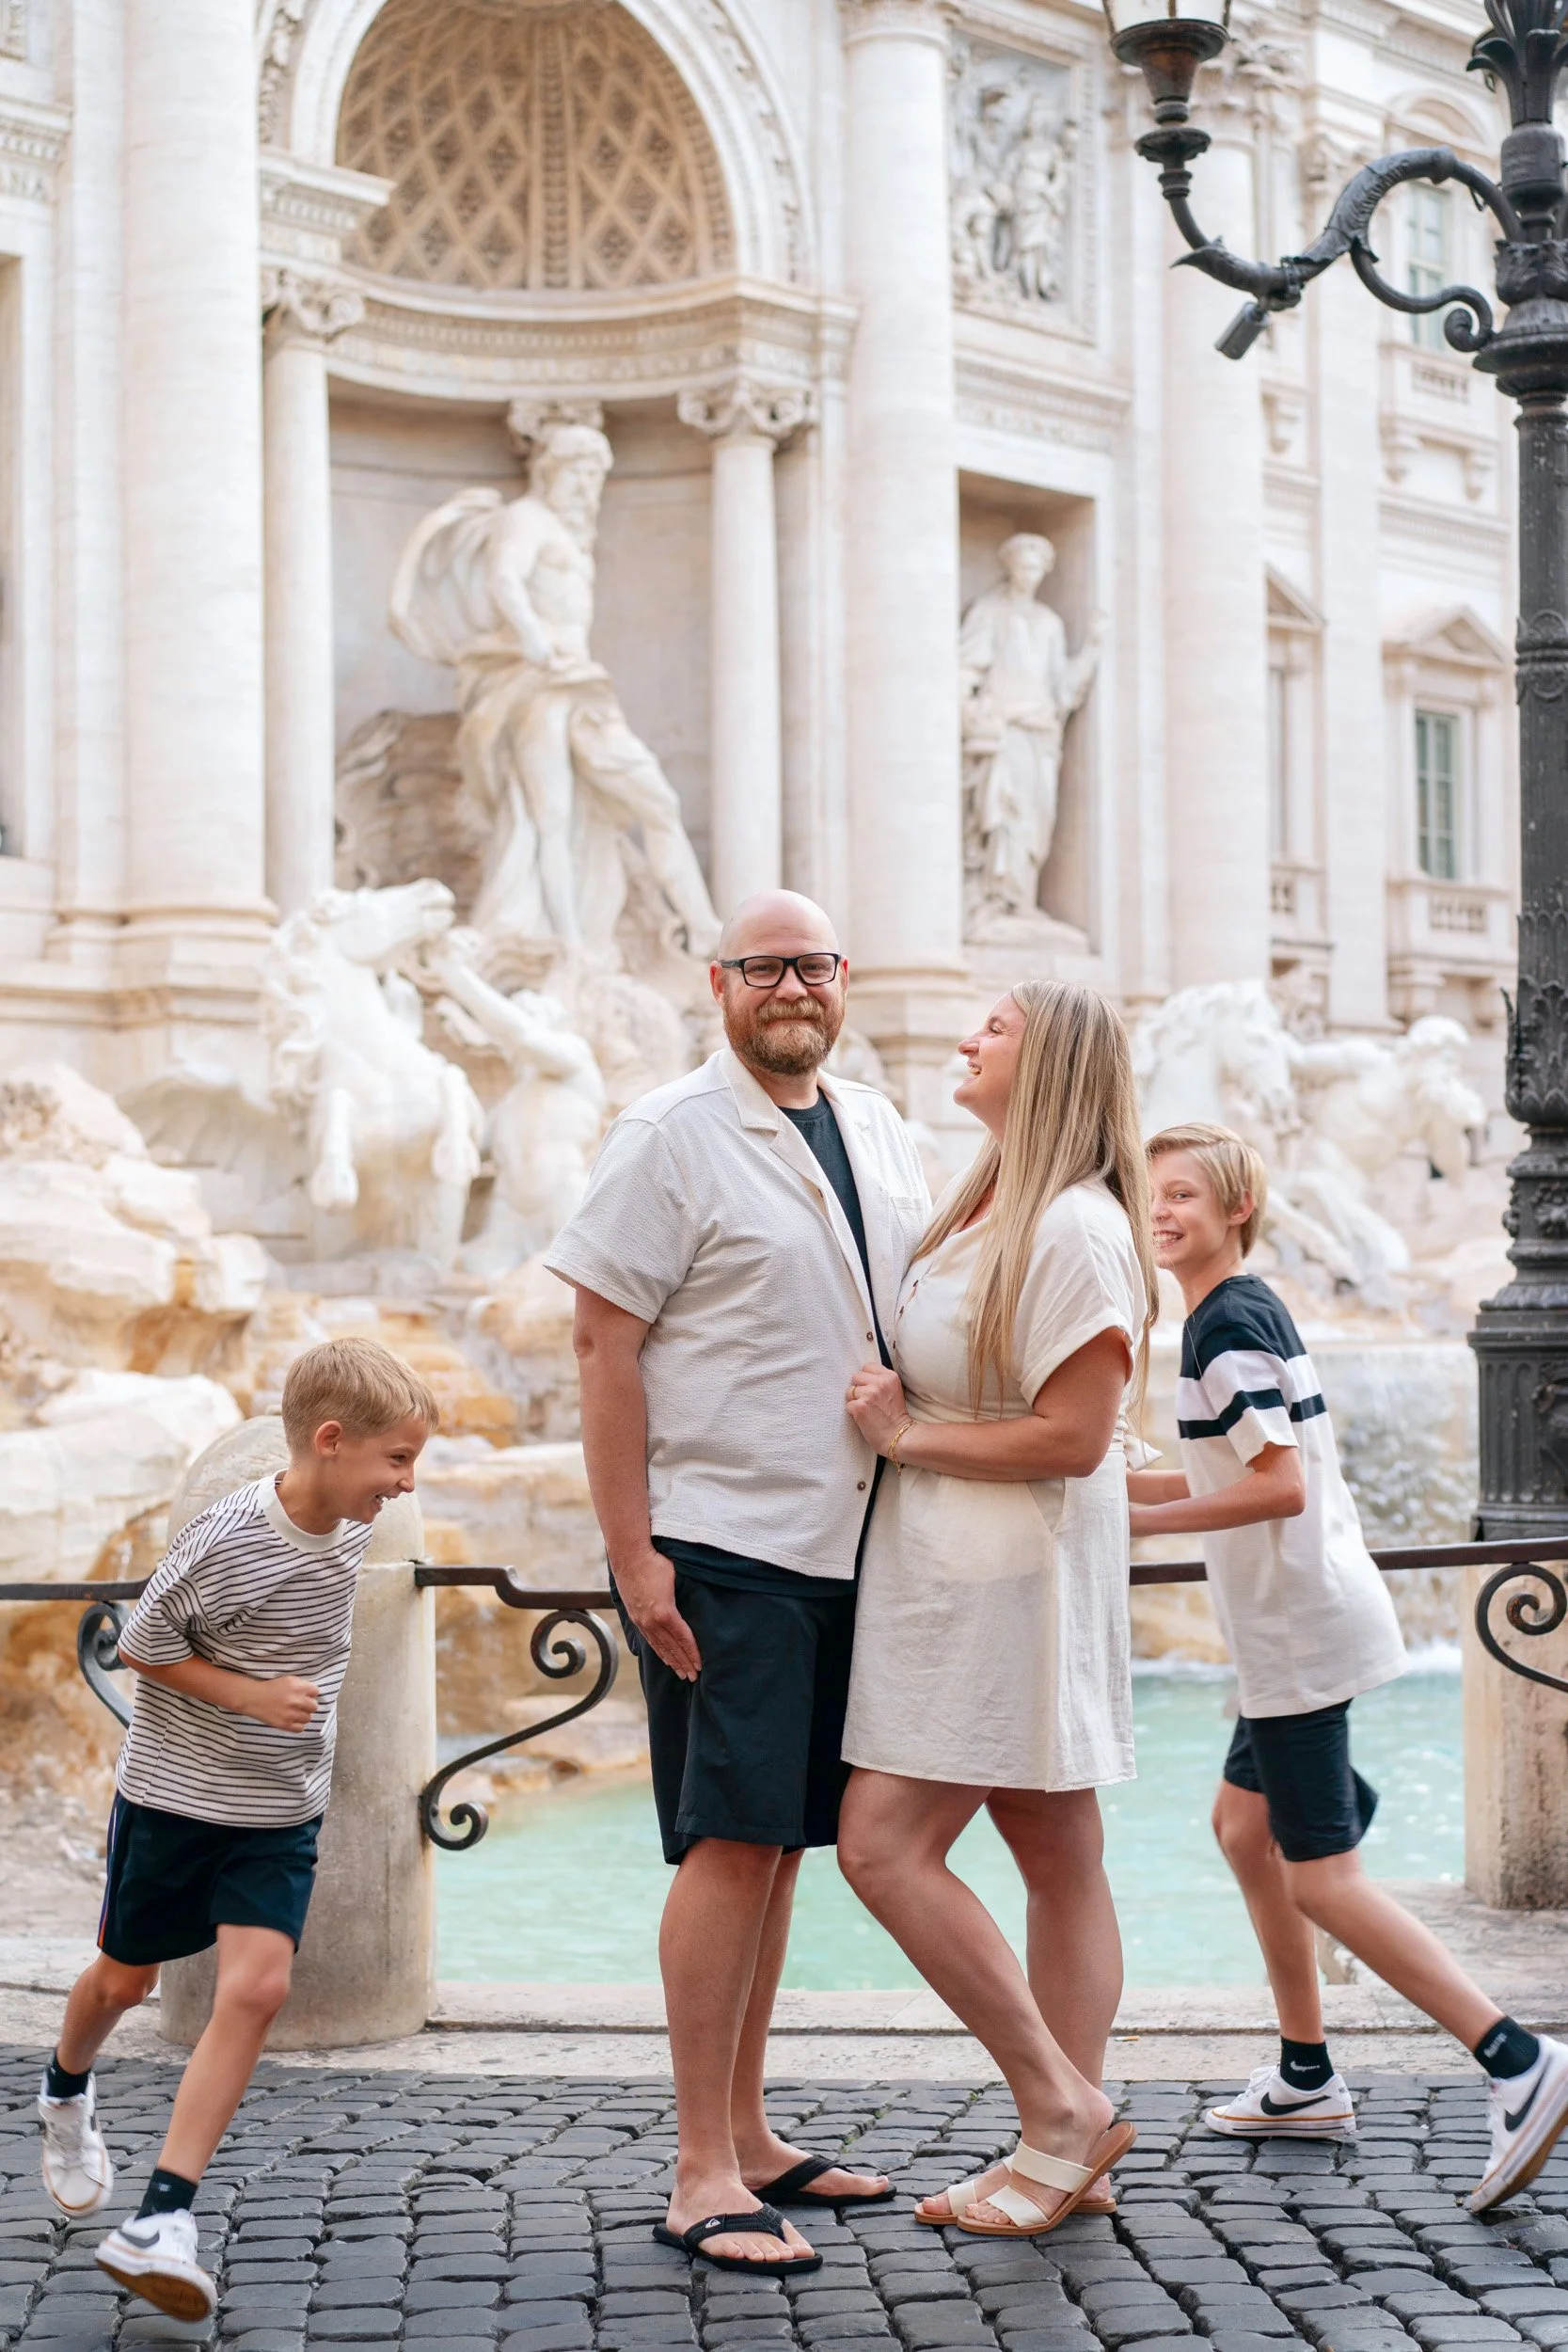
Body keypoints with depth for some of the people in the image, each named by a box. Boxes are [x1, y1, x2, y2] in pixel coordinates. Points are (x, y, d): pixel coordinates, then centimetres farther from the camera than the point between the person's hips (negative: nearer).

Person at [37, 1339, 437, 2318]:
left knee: (258, 1987, -15)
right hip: (174, 1795, -4)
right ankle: (68, 2093, 51)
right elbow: (142, 1644, -14)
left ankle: (163, 2218, -15)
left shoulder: (349, 1529, -3)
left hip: (279, 1814, 4)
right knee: (126, 1978, 16)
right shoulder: (229, 1539, -24)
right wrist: (248, 1695, -21)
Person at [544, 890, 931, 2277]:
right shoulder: (669, 1138, -6)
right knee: (732, 1841, -8)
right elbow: (603, 1341, -9)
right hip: (721, 1548, -6)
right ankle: (703, 2177, -3)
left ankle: (748, 2135, 21)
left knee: (782, 1842, 12)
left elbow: (920, 1311, 21)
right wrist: (634, 1553, -15)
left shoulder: (878, 1132, 13)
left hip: (846, 1542, 7)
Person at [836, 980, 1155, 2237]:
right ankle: (1071, 2145, 14)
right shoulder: (988, 1210, 15)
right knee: (1059, 1860, 10)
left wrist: (905, 1434, -13)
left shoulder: (1075, 1227, -15)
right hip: (962, 1575, 9)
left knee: (885, 1844, -11)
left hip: (1009, 1578, -9)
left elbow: (1074, 1437, -21)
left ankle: (1061, 2109, -3)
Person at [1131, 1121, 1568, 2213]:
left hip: (1300, 1631, -10)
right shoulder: (1247, 1309, 14)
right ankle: (1307, 2080, 26)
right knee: (1243, 1826, 19)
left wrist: (1139, 1522, -17)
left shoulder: (1227, 1324, -16)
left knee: (1321, 1879, -8)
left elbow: (1277, 1485, -23)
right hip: (1295, 1627, 10)